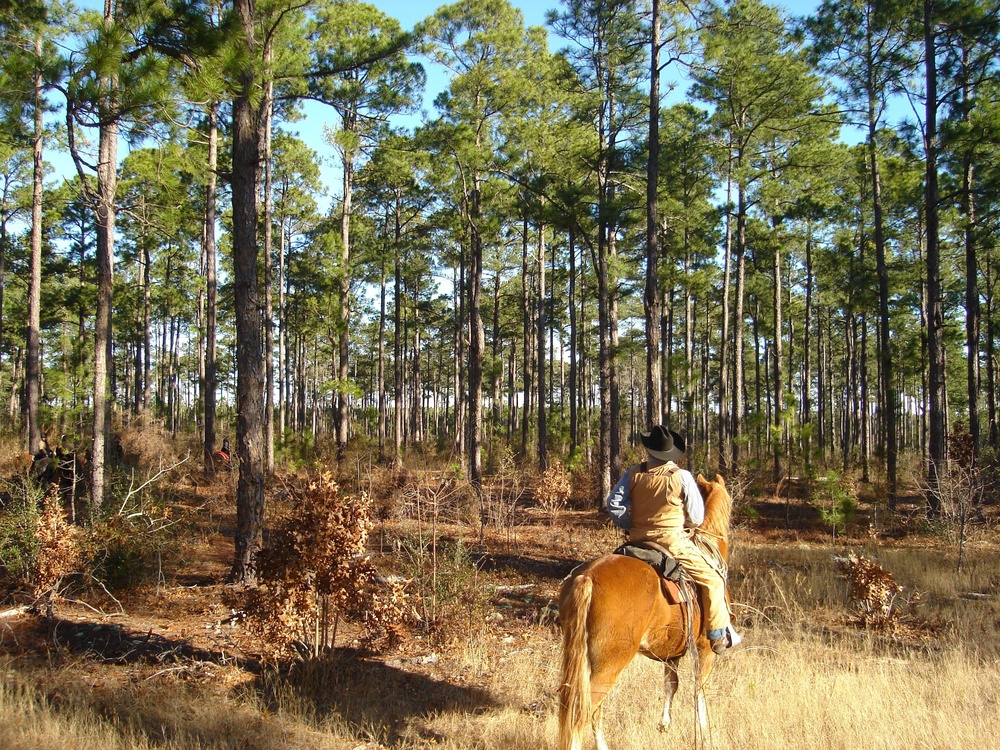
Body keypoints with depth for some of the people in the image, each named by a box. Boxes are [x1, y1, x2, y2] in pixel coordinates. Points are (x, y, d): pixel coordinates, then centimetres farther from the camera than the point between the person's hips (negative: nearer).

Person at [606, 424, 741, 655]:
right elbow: (697, 517, -4)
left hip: (639, 541, 4)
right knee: (713, 578, 8)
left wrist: (630, 525, 10)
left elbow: (614, 505, -5)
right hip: (673, 541, -4)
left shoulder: (634, 474, -2)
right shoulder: (682, 477, -10)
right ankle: (719, 636, 9)